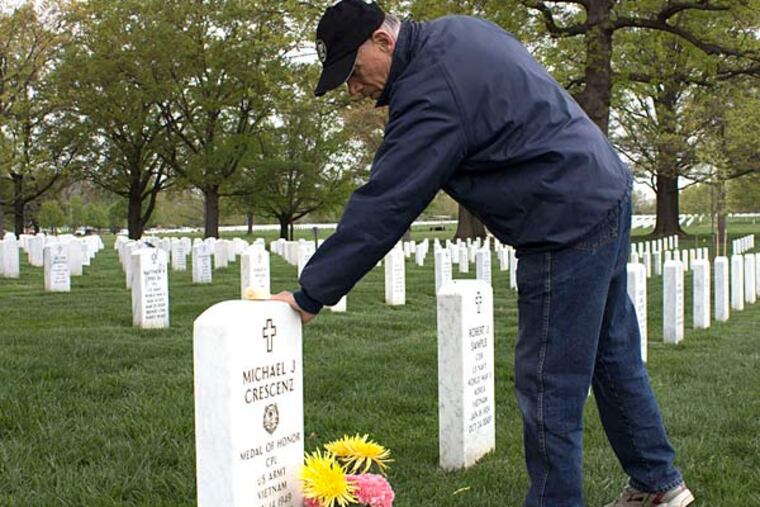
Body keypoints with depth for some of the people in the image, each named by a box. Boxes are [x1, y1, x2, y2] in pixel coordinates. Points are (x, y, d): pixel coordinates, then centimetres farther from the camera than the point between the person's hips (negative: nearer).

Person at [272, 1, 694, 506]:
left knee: (548, 386, -2)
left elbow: (382, 208, -22)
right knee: (614, 354, 20)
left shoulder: (431, 95, -21)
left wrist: (311, 294, -16)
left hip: (570, 226, -11)